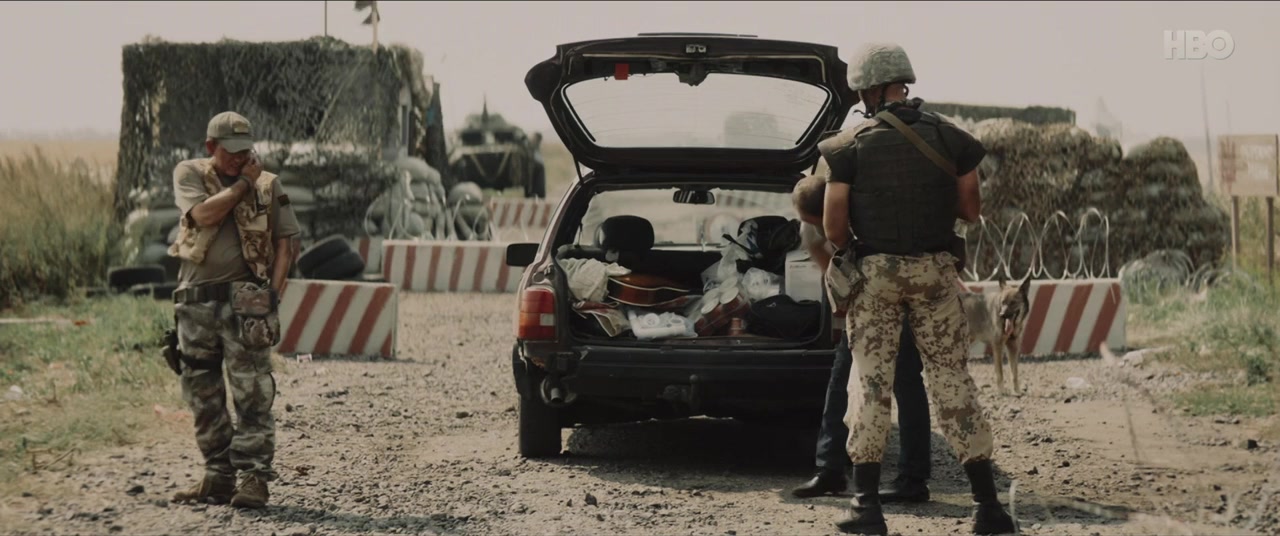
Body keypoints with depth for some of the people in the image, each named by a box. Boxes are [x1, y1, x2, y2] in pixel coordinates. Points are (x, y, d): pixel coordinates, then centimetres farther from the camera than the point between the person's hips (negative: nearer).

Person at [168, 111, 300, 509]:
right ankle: (217, 476, 17)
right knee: (202, 394, 8)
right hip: (196, 298, 2)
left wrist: (274, 290, -6)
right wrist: (243, 183, -7)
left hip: (244, 298, -2)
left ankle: (255, 476, -8)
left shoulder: (267, 185, 6)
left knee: (252, 391, -9)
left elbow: (284, 242, 6)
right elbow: (203, 214, -13)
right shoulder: (189, 173, 5)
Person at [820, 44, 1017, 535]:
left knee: (870, 379, 5)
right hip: (936, 271, 2)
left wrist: (849, 250, 15)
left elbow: (833, 227, -6)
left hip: (875, 272, -2)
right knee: (952, 379, 5)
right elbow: (970, 210, 8)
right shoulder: (950, 138, 0)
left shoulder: (853, 145, -6)